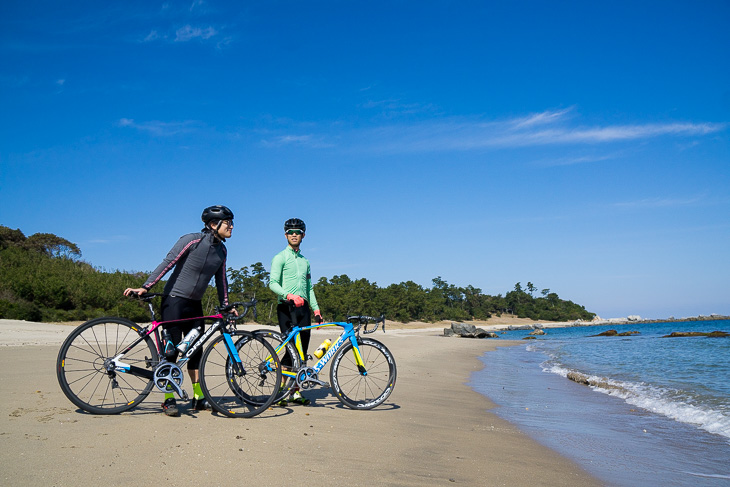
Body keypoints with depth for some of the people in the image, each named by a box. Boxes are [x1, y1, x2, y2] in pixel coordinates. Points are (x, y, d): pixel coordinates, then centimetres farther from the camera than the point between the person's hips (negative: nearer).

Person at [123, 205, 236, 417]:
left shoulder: (221, 250, 4)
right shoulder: (192, 240, -16)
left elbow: (221, 279, 13)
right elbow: (167, 264, -18)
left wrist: (225, 306, 10)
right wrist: (145, 287, -22)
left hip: (195, 304, 7)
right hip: (174, 300, -6)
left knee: (196, 350, 8)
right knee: (171, 349, -5)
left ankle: (198, 398, 15)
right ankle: (169, 399, 4)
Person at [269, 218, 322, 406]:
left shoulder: (305, 261, 23)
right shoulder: (280, 257, 2)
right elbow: (272, 283, -10)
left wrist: (316, 309, 16)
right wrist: (289, 295, -26)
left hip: (303, 308, 6)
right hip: (287, 307, -6)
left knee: (302, 350, 4)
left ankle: (296, 391, 11)